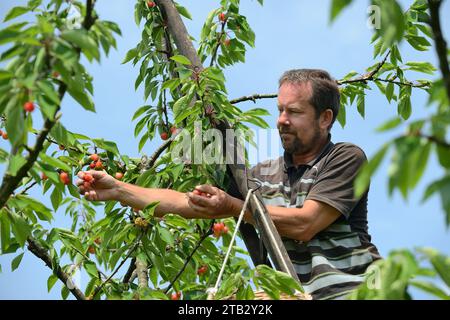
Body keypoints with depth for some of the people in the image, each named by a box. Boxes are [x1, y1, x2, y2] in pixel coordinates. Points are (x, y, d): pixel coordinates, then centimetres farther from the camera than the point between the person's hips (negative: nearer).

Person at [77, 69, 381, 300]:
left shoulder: (347, 158, -2)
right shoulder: (264, 174, 14)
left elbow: (304, 224, -12)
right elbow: (187, 203, 10)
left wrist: (233, 207, -12)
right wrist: (118, 190, 1)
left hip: (349, 288, -4)